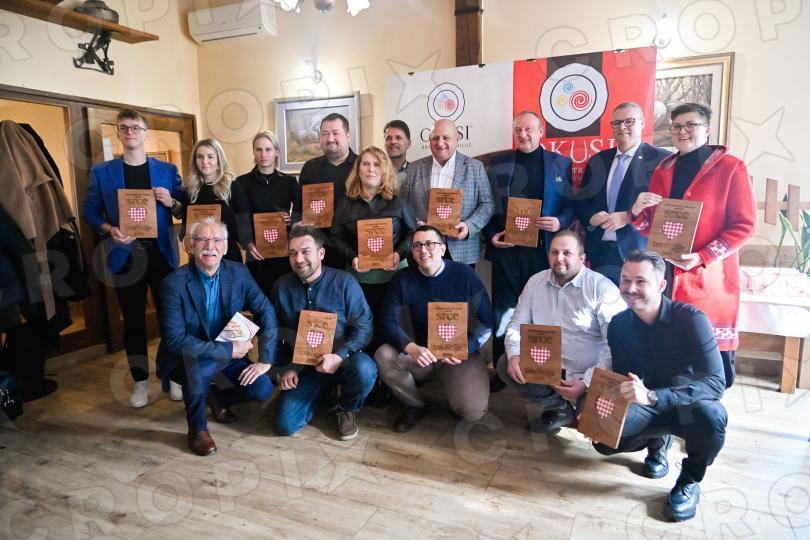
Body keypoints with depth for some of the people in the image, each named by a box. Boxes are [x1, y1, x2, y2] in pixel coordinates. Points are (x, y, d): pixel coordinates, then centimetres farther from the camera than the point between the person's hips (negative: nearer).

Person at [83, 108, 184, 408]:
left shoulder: (167, 170, 5)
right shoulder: (101, 172, 4)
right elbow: (90, 212, 6)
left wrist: (171, 203, -14)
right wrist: (109, 230, -13)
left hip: (162, 253, 0)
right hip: (124, 256, 0)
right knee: (133, 321, 8)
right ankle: (140, 382, 21)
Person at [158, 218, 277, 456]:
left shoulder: (238, 272, -10)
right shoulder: (174, 283, -21)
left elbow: (266, 311, -6)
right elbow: (175, 339, -26)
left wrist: (265, 359, -14)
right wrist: (228, 350, -30)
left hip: (229, 352, 4)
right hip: (185, 359, -4)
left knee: (262, 390, -14)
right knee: (197, 364, -37)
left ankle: (217, 397, 20)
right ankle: (197, 428, -7)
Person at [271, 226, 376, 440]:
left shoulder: (344, 282, -11)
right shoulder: (281, 287, 0)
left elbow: (364, 327, -12)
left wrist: (339, 356, -26)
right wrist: (285, 368, 2)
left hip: (344, 359, -2)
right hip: (303, 367, 3)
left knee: (364, 369, -36)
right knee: (285, 425, -11)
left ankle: (347, 409, 0)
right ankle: (322, 395, 21)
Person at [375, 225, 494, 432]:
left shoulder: (465, 274, -9)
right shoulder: (403, 279, -4)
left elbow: (487, 320, -6)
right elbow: (388, 320, -9)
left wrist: (465, 349, -21)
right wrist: (411, 348, -27)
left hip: (462, 354, -2)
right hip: (422, 353, 3)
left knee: (473, 410, -24)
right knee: (383, 356, -26)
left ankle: (455, 385, 15)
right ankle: (415, 406, 1)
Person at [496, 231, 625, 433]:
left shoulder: (602, 287, -14)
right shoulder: (536, 281, 3)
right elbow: (517, 324, 5)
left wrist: (587, 382, -24)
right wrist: (514, 354, -15)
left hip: (586, 375, -5)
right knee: (505, 365, -12)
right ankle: (560, 409, 7)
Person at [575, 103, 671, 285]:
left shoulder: (661, 159, -2)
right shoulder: (597, 160, 14)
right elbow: (581, 200, 14)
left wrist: (629, 217, -18)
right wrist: (591, 217, -7)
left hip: (638, 250, -4)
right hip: (600, 249, 4)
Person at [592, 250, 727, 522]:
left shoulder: (691, 318, -23)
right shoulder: (619, 324, -9)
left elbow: (715, 382, -32)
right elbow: (622, 382, -2)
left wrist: (652, 396, -46)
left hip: (689, 406, -3)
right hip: (649, 407, 4)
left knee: (710, 414, -38)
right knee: (603, 440, -20)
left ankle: (690, 482, -5)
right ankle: (658, 440, 16)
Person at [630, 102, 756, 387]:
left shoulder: (731, 167, -1)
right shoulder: (662, 170, 14)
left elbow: (745, 225, -5)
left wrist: (702, 257, -16)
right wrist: (637, 211, -7)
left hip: (708, 277, -4)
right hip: (665, 275, 4)